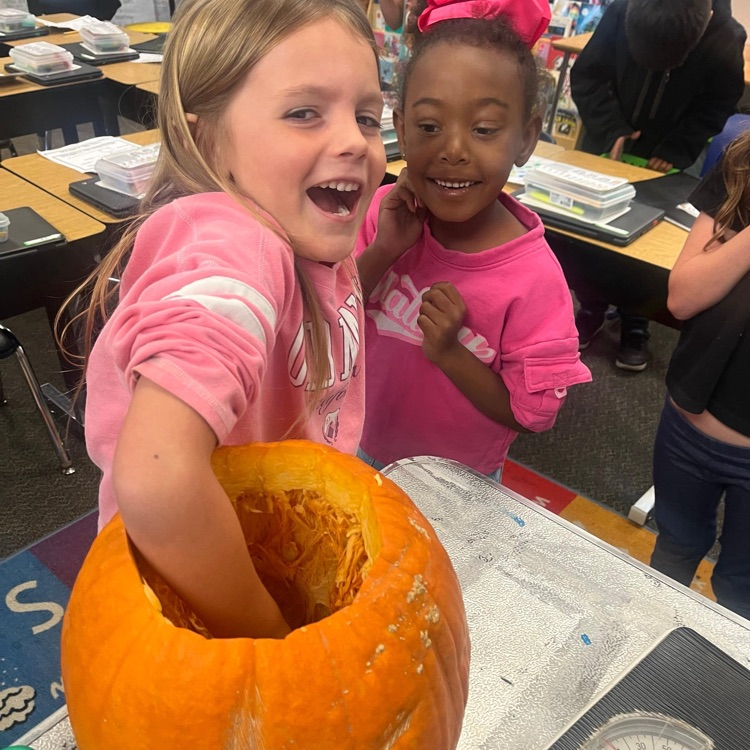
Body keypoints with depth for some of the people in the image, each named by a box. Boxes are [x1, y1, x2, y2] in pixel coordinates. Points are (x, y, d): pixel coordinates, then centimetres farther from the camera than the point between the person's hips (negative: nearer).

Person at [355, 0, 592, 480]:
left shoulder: (534, 279, -26)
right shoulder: (387, 212, -17)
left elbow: (532, 414, -18)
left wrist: (449, 353, -32)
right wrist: (383, 251, -27)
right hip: (364, 450, 4)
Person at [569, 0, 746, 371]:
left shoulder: (725, 44, -24)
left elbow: (713, 111, -10)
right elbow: (586, 75, -14)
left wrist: (675, 153, -21)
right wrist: (611, 131, -23)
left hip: (664, 160, -1)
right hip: (607, 146, 2)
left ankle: (635, 325, 18)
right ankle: (590, 308, 25)